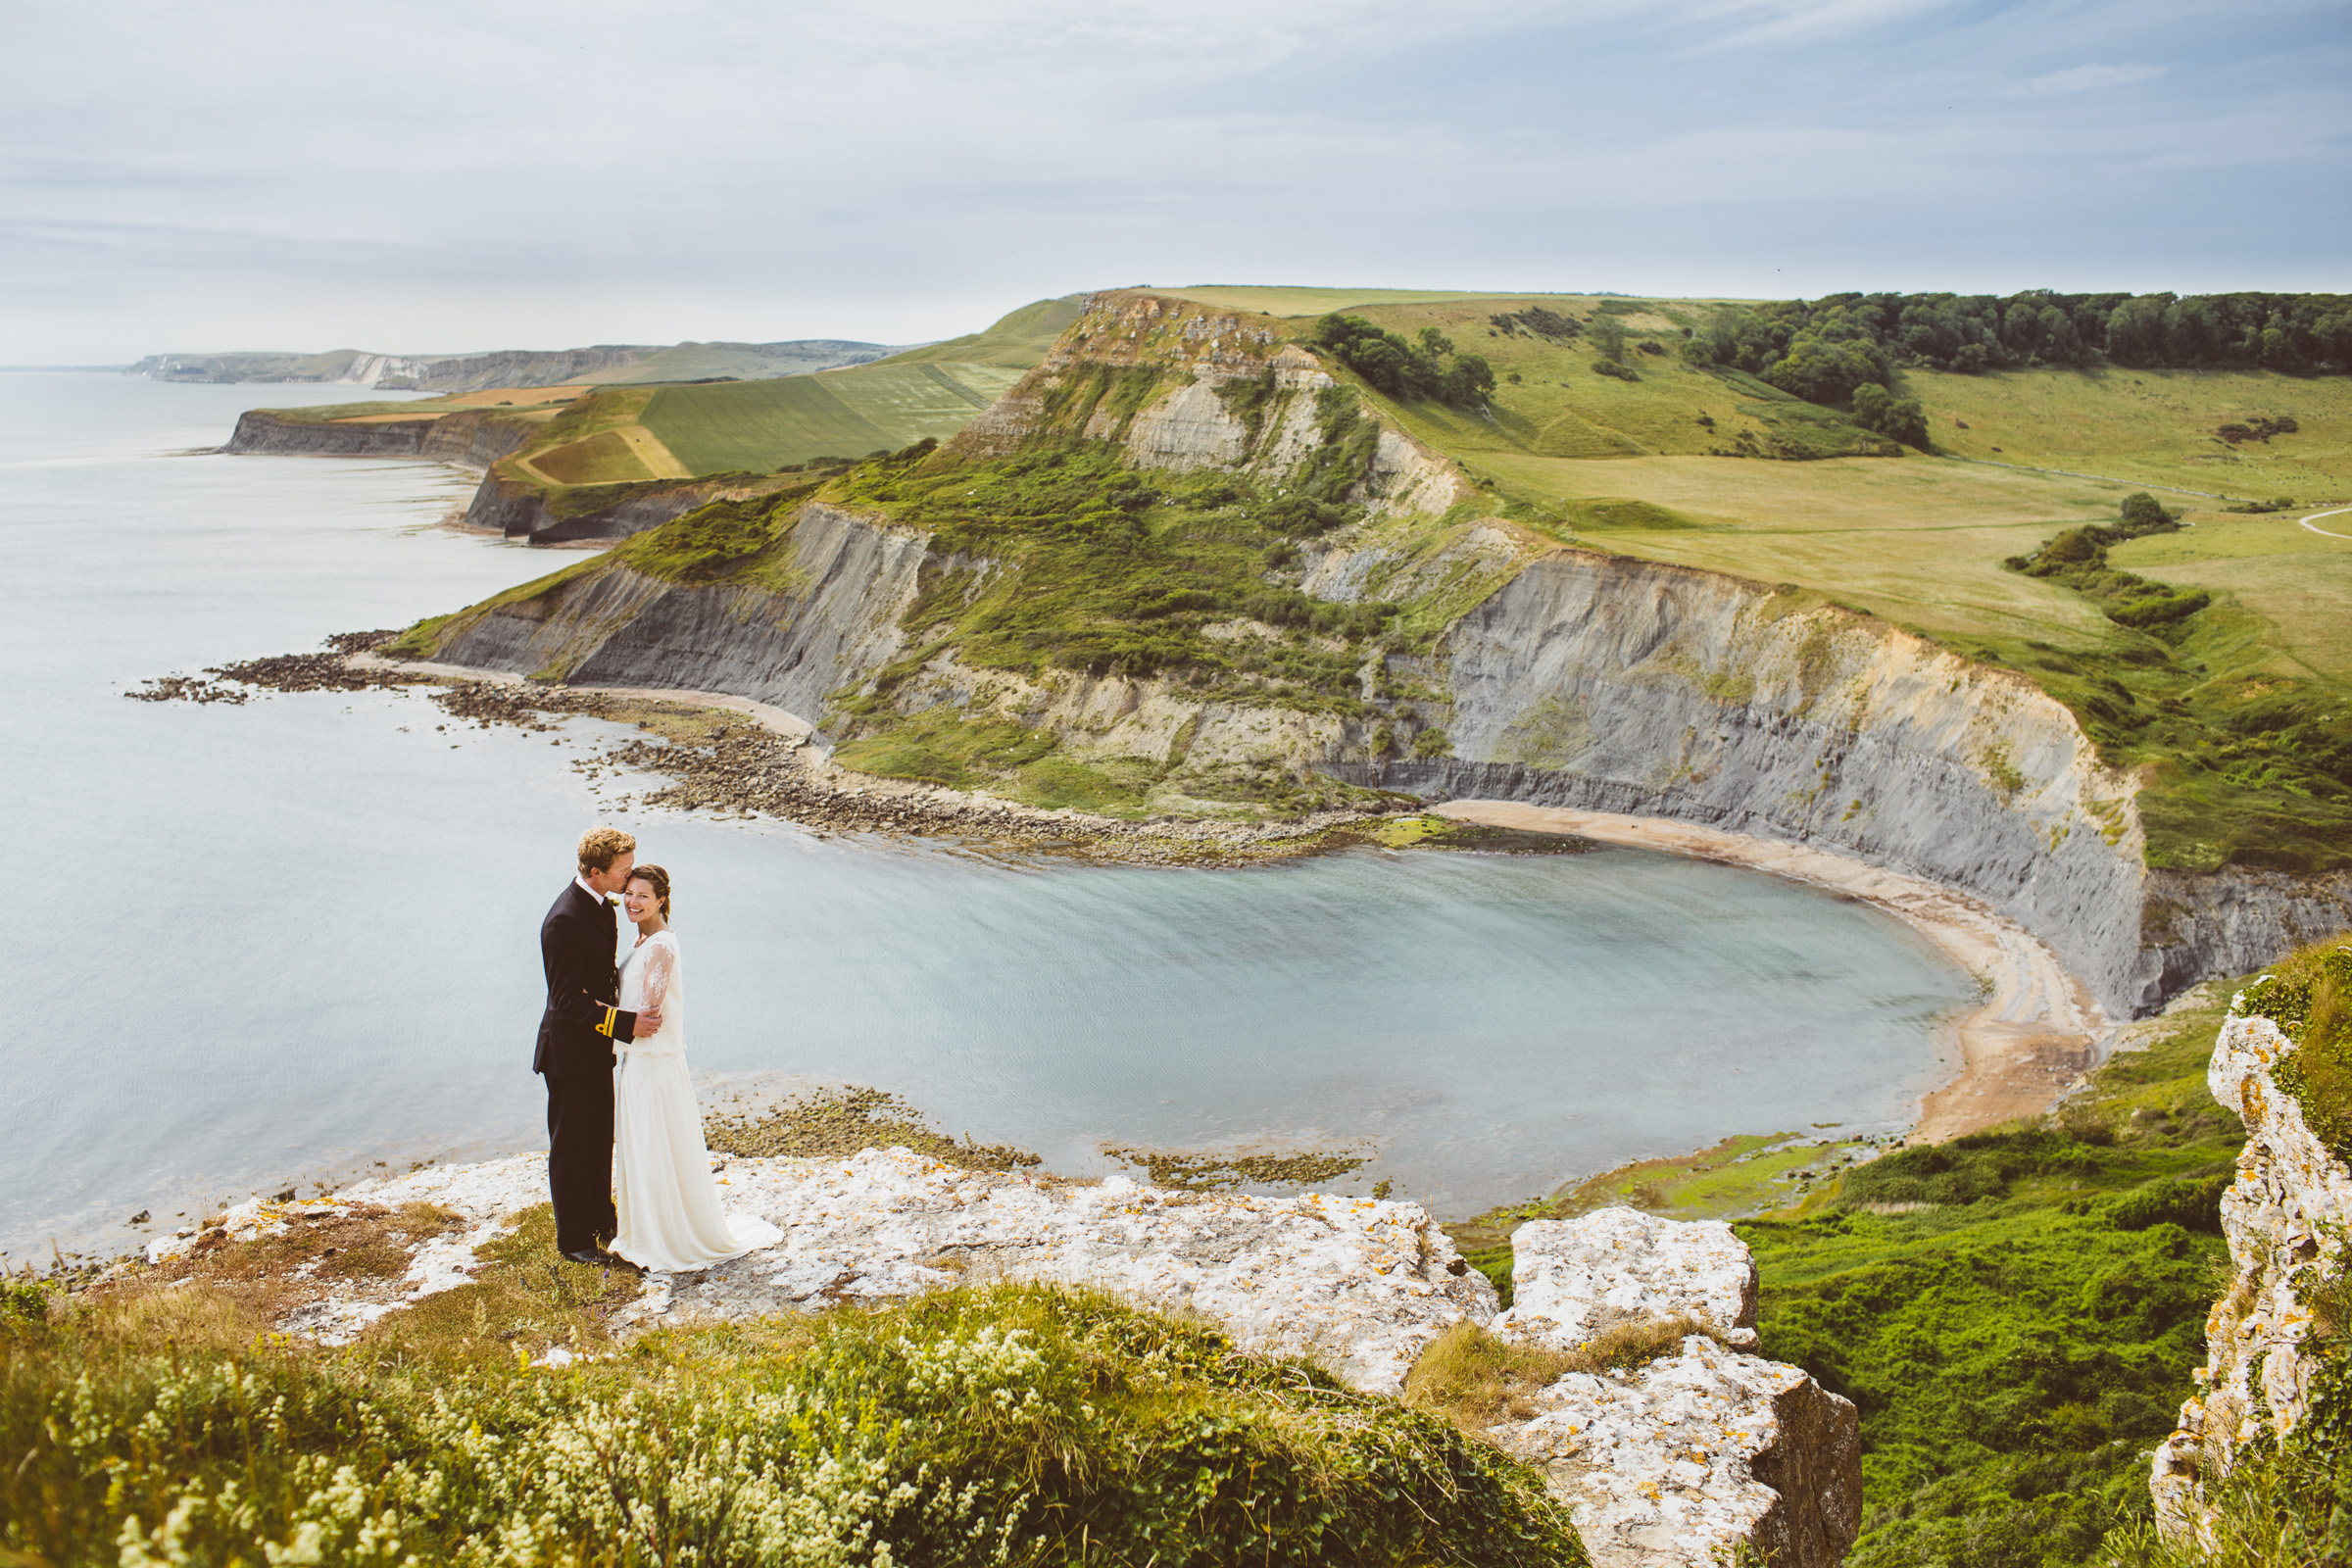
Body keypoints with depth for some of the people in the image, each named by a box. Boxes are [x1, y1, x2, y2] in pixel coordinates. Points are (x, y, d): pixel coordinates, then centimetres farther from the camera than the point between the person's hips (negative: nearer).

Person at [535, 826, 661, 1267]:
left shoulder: (602, 904, 2)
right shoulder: (565, 920, -27)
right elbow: (568, 999, -27)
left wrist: (627, 1010, 8)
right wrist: (624, 1022, -31)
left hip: (596, 1047, 9)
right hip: (569, 1051, -9)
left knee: (600, 1138, 22)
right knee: (571, 1146, 5)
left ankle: (601, 1218, 38)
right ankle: (573, 1238, 19)